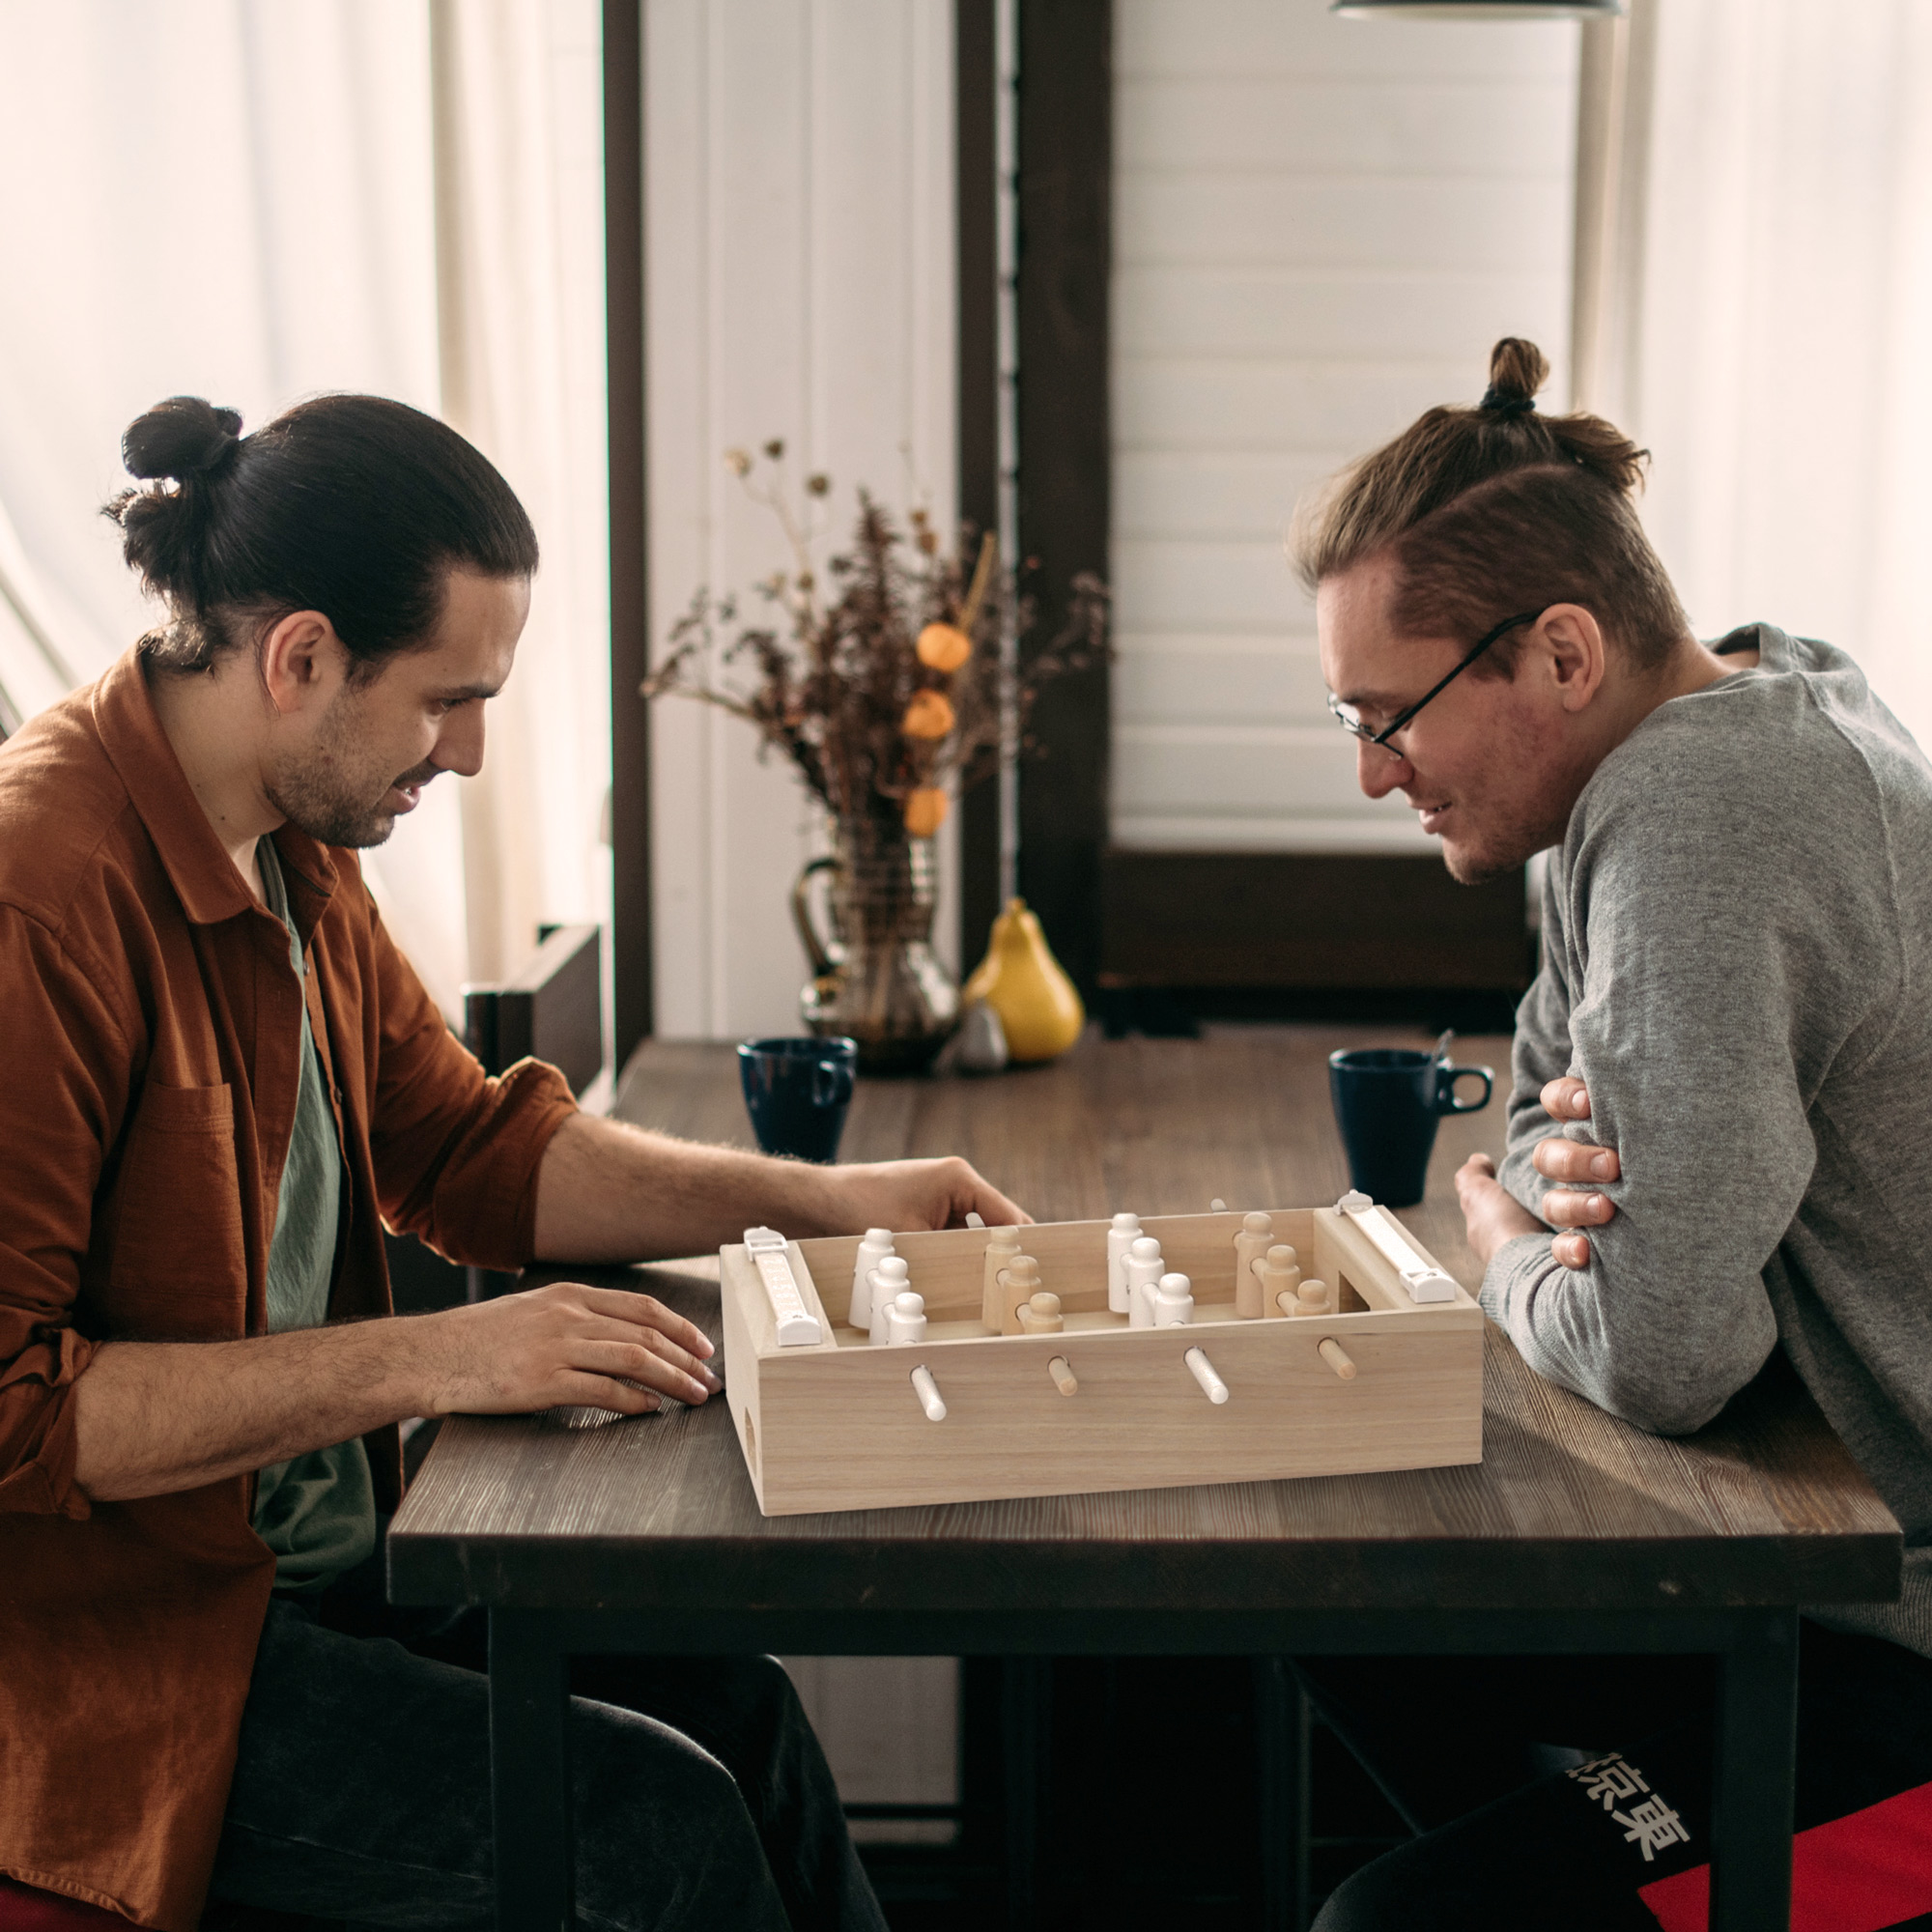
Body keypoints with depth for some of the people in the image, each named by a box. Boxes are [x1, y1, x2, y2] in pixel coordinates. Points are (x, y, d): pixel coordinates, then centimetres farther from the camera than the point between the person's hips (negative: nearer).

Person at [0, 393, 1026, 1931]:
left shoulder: (293, 854, 6)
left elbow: (470, 1147, 17)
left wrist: (828, 1201, 10)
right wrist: (420, 1363, -27)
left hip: (308, 1563, 9)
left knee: (728, 1704, 4)